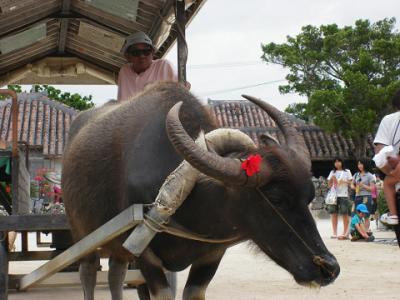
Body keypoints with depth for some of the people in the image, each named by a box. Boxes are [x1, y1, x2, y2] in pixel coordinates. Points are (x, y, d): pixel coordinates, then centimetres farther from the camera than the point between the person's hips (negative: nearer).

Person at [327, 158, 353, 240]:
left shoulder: (347, 172, 9)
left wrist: (344, 181, -13)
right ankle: (334, 233, 4)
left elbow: (351, 182, 5)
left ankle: (345, 233, -3)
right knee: (333, 214, 0)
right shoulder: (332, 172, 16)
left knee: (345, 214, -5)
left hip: (343, 195, -3)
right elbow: (329, 185, 13)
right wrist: (331, 179, -5)